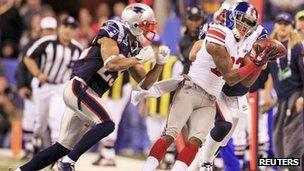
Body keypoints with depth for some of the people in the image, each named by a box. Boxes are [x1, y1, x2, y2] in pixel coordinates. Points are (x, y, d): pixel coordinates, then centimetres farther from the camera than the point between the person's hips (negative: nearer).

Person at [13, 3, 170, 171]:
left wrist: (160, 63, 4)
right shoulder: (114, 33, -8)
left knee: (63, 147, 8)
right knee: (106, 124, -24)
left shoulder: (133, 49, 16)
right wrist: (139, 58, -16)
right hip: (79, 87, -9)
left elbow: (144, 83, 17)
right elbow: (110, 63, -23)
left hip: (87, 94, 9)